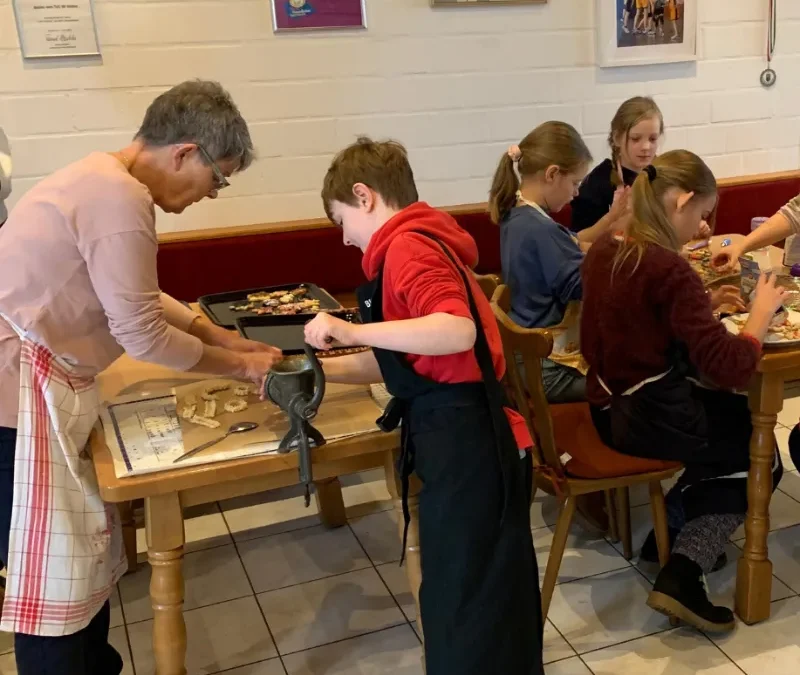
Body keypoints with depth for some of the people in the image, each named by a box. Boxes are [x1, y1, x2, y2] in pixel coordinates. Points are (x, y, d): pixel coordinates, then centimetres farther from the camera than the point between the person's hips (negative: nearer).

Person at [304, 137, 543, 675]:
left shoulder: (407, 245, -12)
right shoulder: (420, 241, 19)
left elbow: (458, 331, -29)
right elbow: (402, 361, 21)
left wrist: (353, 330, -24)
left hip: (464, 443, -10)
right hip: (467, 439, 10)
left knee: (463, 605, 5)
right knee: (495, 597, 22)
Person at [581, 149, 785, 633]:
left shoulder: (604, 250, 2)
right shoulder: (670, 270, -24)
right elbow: (731, 369, -25)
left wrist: (701, 306, 11)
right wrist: (762, 311, -11)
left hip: (613, 407, 8)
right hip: (650, 418, -8)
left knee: (738, 415, 26)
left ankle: (680, 531, 30)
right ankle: (682, 575, 13)